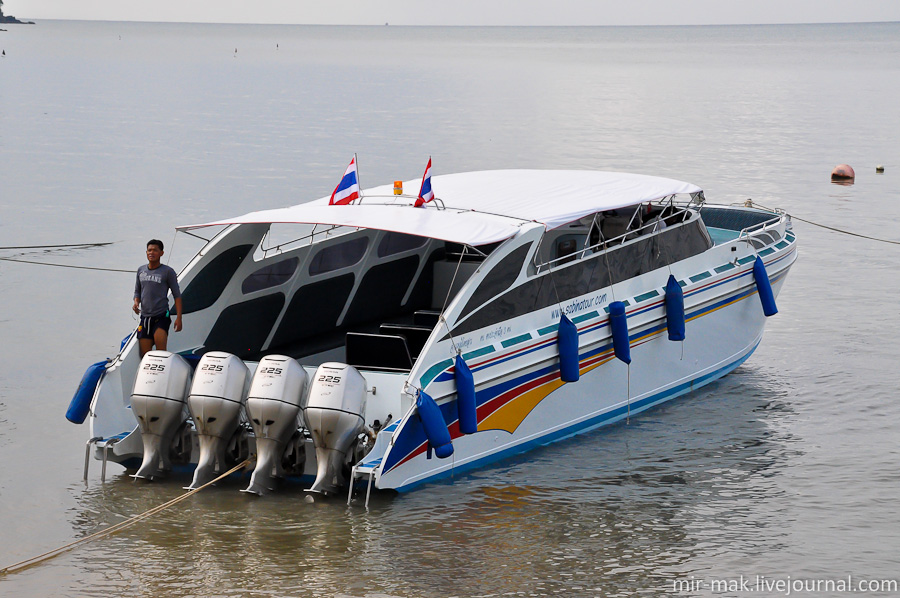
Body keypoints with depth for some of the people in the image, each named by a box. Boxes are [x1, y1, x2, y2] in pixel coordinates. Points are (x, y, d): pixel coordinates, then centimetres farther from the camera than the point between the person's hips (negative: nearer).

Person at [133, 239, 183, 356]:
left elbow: (177, 295, 1)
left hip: (162, 316, -5)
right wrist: (136, 302, 1)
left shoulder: (168, 272, -1)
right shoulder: (141, 271, 13)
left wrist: (179, 317, -7)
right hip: (145, 317, 5)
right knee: (145, 354, 0)